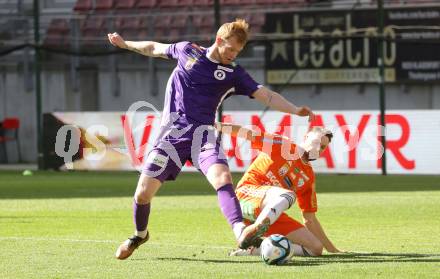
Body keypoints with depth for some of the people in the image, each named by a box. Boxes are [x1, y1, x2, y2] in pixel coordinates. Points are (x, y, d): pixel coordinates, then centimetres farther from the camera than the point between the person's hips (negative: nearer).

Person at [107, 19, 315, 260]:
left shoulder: (233, 74, 6)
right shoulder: (187, 51, 8)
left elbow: (266, 95, -1)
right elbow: (155, 49, 26)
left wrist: (295, 110, -14)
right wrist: (125, 44, 36)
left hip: (202, 133, -1)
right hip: (172, 132, 1)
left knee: (222, 177, -30)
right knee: (144, 192, -7)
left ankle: (241, 233, -48)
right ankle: (140, 235, 24)